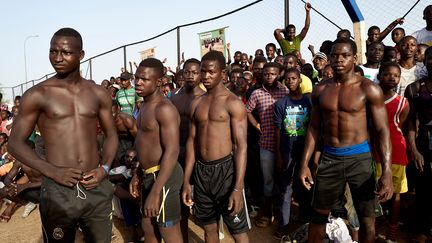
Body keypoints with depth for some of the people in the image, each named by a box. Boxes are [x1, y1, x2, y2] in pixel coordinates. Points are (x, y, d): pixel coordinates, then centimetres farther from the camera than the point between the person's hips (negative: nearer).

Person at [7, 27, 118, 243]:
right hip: (57, 190, -2)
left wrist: (105, 167, -6)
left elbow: (111, 134, 11)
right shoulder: (36, 95, -4)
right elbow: (15, 143, -1)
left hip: (97, 187, 3)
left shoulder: (98, 93, 4)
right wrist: (52, 171, -15)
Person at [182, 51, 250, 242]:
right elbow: (191, 141, 10)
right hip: (201, 171, 5)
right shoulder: (197, 103, 8)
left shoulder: (233, 103, -9)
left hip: (225, 169, -5)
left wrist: (238, 188, -19)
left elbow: (241, 146, -13)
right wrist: (186, 180, 8)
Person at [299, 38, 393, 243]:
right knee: (318, 214, 12)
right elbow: (314, 128, 7)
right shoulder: (320, 90, 4)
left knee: (367, 219, 8)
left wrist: (387, 172, -18)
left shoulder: (368, 89, -6)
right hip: (329, 158, 3)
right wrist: (305, 164, 2)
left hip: (360, 158, -2)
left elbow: (382, 130, -8)